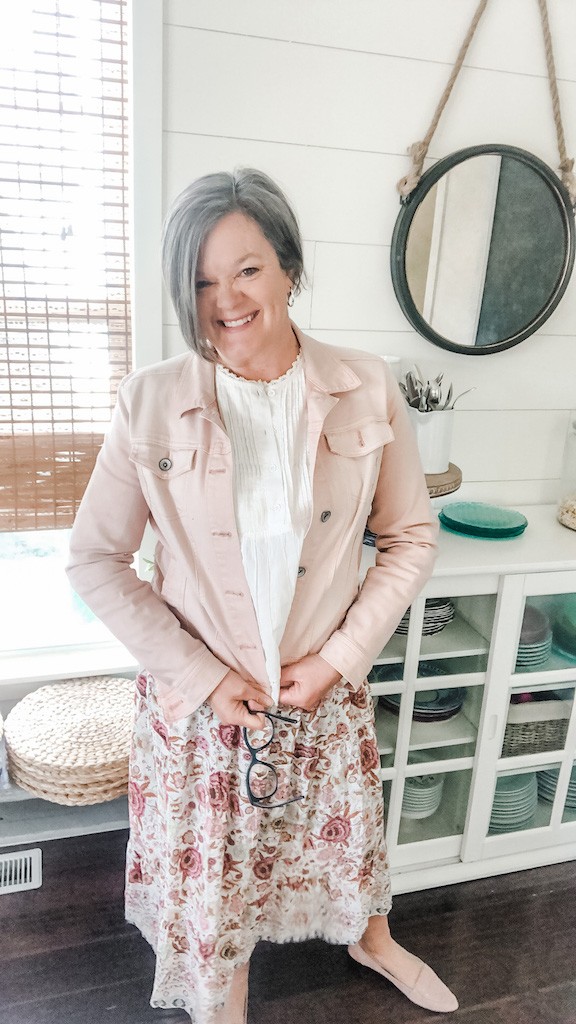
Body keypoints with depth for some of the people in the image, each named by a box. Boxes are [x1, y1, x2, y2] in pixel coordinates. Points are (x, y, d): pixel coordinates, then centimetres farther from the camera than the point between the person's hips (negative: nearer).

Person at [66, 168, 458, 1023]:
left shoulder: (368, 392, -10)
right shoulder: (151, 402, -14)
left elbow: (411, 538, -3)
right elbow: (94, 560, -9)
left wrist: (340, 658, -11)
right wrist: (203, 675, -13)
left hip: (329, 690, 2)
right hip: (196, 697, -1)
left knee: (345, 835, 26)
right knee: (208, 883, 18)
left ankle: (373, 942, 61)